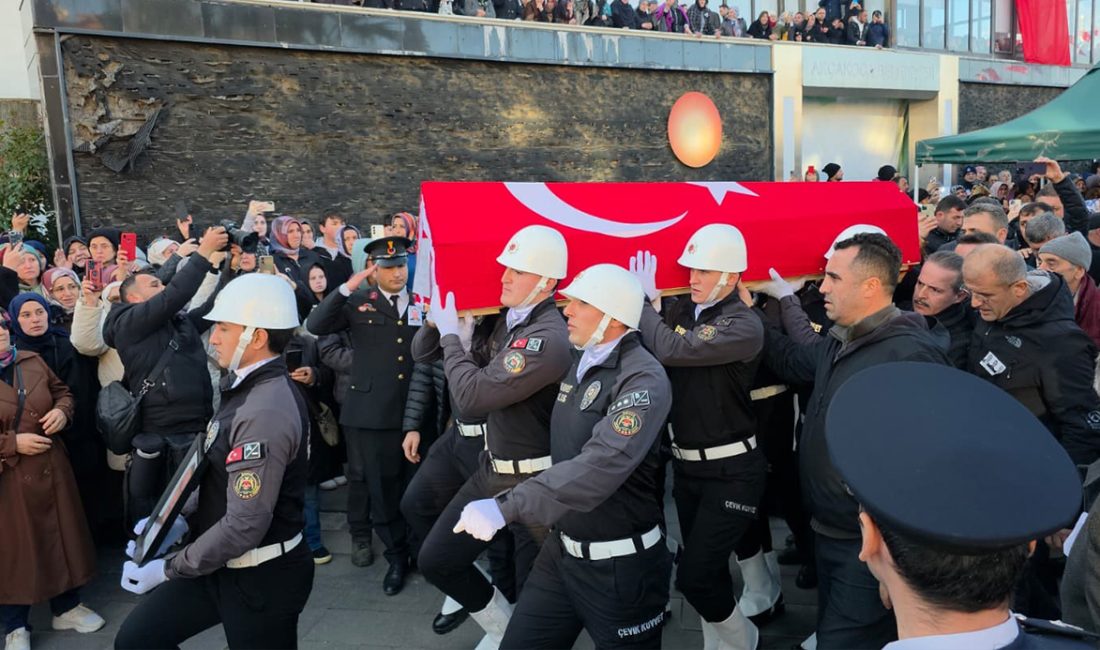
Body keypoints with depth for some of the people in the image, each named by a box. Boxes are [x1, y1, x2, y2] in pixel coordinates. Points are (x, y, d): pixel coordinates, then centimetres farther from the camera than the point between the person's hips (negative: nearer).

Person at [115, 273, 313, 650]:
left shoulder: (265, 413, -28)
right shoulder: (246, 389, 5)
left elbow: (245, 525, -28)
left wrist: (168, 568, -16)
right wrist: (184, 521, 1)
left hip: (261, 577, -9)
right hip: (224, 565, 9)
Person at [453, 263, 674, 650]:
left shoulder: (644, 379, -21)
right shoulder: (581, 360, 6)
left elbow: (600, 467, -35)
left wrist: (506, 507, -37)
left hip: (619, 566, -7)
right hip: (562, 551, 8)